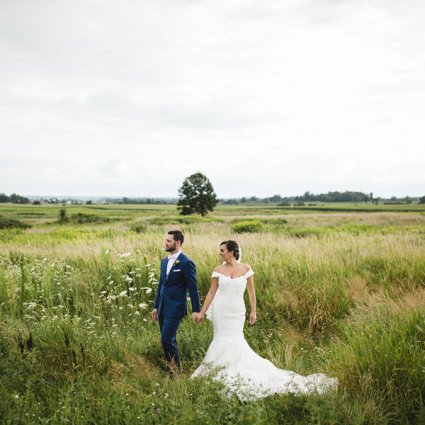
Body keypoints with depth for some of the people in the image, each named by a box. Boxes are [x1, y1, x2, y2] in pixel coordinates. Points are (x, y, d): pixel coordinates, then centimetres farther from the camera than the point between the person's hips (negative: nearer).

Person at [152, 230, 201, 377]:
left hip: (175, 308, -8)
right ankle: (171, 369, 25)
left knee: (166, 340, -9)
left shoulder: (186, 263, -12)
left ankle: (175, 372, 7)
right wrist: (155, 306, 18)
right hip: (163, 308, 8)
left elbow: (193, 288, -11)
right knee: (169, 341, 14)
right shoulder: (164, 261, 12)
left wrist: (196, 310, -12)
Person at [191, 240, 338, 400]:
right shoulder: (218, 270, -1)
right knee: (223, 340, 1)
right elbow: (211, 292, 3)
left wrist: (253, 311, 3)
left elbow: (251, 290, 5)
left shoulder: (245, 268, -2)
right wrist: (202, 312, 0)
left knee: (232, 341, -3)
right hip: (221, 310, 1)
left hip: (237, 311, -1)